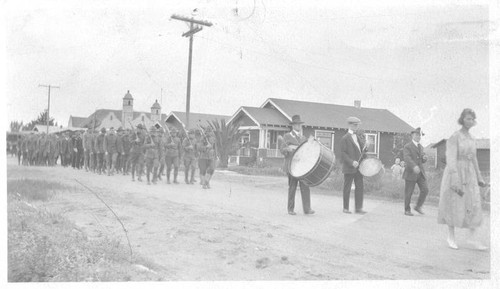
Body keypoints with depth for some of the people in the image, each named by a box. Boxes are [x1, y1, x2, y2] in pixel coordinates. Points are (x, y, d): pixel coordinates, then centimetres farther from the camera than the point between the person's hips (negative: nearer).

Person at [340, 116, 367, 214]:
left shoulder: (358, 138, 16)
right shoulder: (345, 138, -6)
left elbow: (362, 151, 22)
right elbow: (343, 153, -12)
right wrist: (352, 162, -22)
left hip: (358, 167, 6)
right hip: (349, 168, -6)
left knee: (359, 187, 4)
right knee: (347, 188, 2)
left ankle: (358, 208, 9)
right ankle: (345, 208, 10)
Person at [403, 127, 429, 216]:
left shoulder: (421, 147, 16)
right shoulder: (407, 147, -6)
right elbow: (407, 158, -23)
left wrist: (424, 158, -3)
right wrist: (414, 166, -39)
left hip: (421, 173, 6)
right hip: (410, 173, -6)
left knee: (425, 190, -6)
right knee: (409, 193, 1)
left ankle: (418, 206, 12)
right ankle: (407, 210, 15)